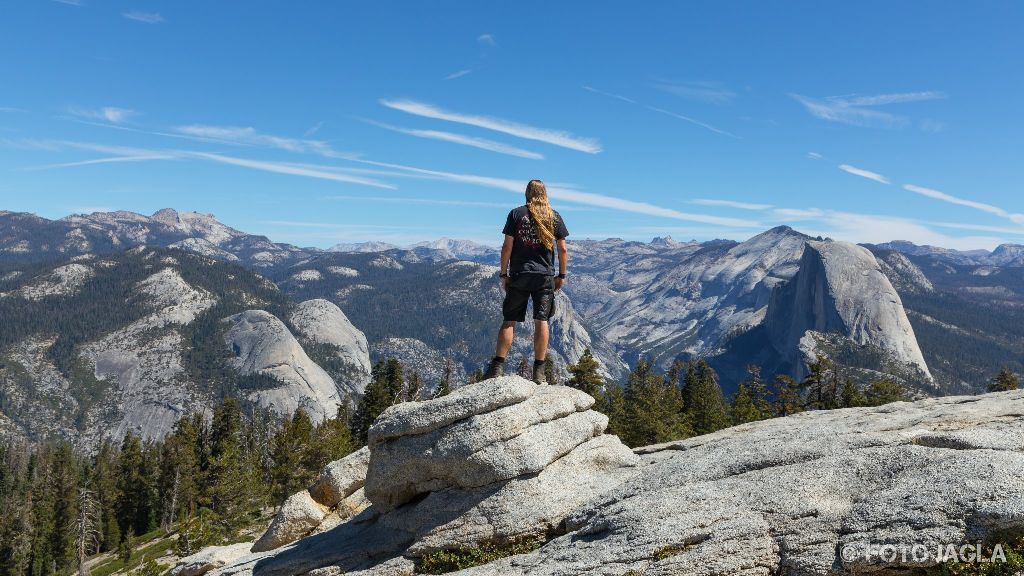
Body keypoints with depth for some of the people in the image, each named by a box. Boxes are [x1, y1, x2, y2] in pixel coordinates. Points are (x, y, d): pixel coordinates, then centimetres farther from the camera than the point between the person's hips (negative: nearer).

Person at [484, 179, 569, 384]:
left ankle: (497, 367, 0)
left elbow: (507, 246, -2)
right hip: (545, 275, 1)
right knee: (541, 321, 3)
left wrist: (504, 274, 4)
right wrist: (561, 275, 11)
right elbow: (562, 249, 3)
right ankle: (539, 371, 4)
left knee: (509, 321, 4)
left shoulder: (516, 214, 1)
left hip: (519, 275, -1)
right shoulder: (554, 217, 5)